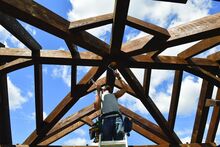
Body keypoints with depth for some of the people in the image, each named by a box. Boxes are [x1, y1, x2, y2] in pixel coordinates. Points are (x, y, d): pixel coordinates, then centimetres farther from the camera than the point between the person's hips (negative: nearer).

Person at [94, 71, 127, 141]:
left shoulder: (114, 95, 38)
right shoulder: (100, 96, 32)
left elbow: (124, 88, 30)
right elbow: (96, 106, 10)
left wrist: (118, 77, 30)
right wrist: (98, 91, 15)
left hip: (117, 117, 1)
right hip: (106, 119, -1)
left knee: (119, 136, -24)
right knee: (107, 142, -14)